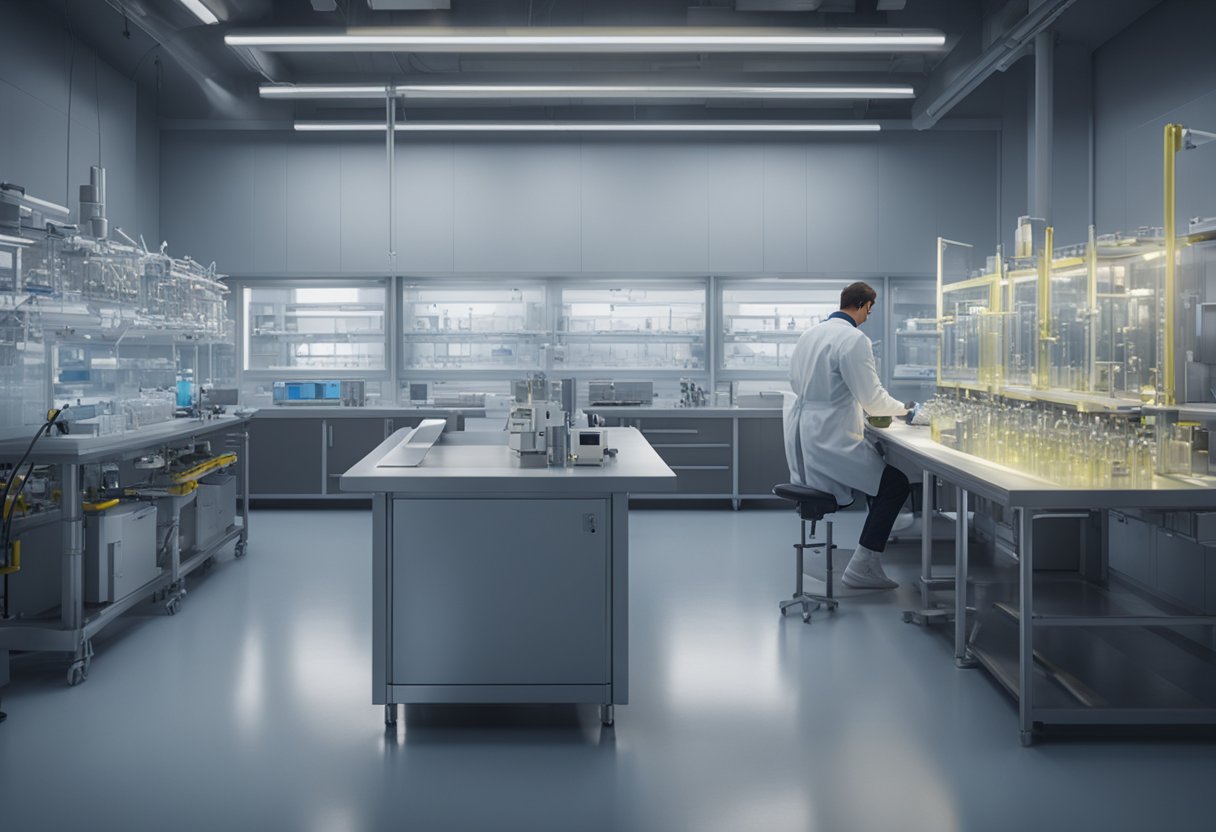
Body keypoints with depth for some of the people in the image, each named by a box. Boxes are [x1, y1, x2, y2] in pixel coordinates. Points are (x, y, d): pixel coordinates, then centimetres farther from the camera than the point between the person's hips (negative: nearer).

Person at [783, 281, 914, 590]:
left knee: (879, 470, 24)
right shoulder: (854, 340, -15)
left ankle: (868, 561, 26)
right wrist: (902, 408, 7)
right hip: (829, 442, -9)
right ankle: (862, 567, 1)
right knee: (896, 483, 1)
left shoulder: (809, 334, 11)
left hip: (801, 439, 9)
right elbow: (873, 398, -14)